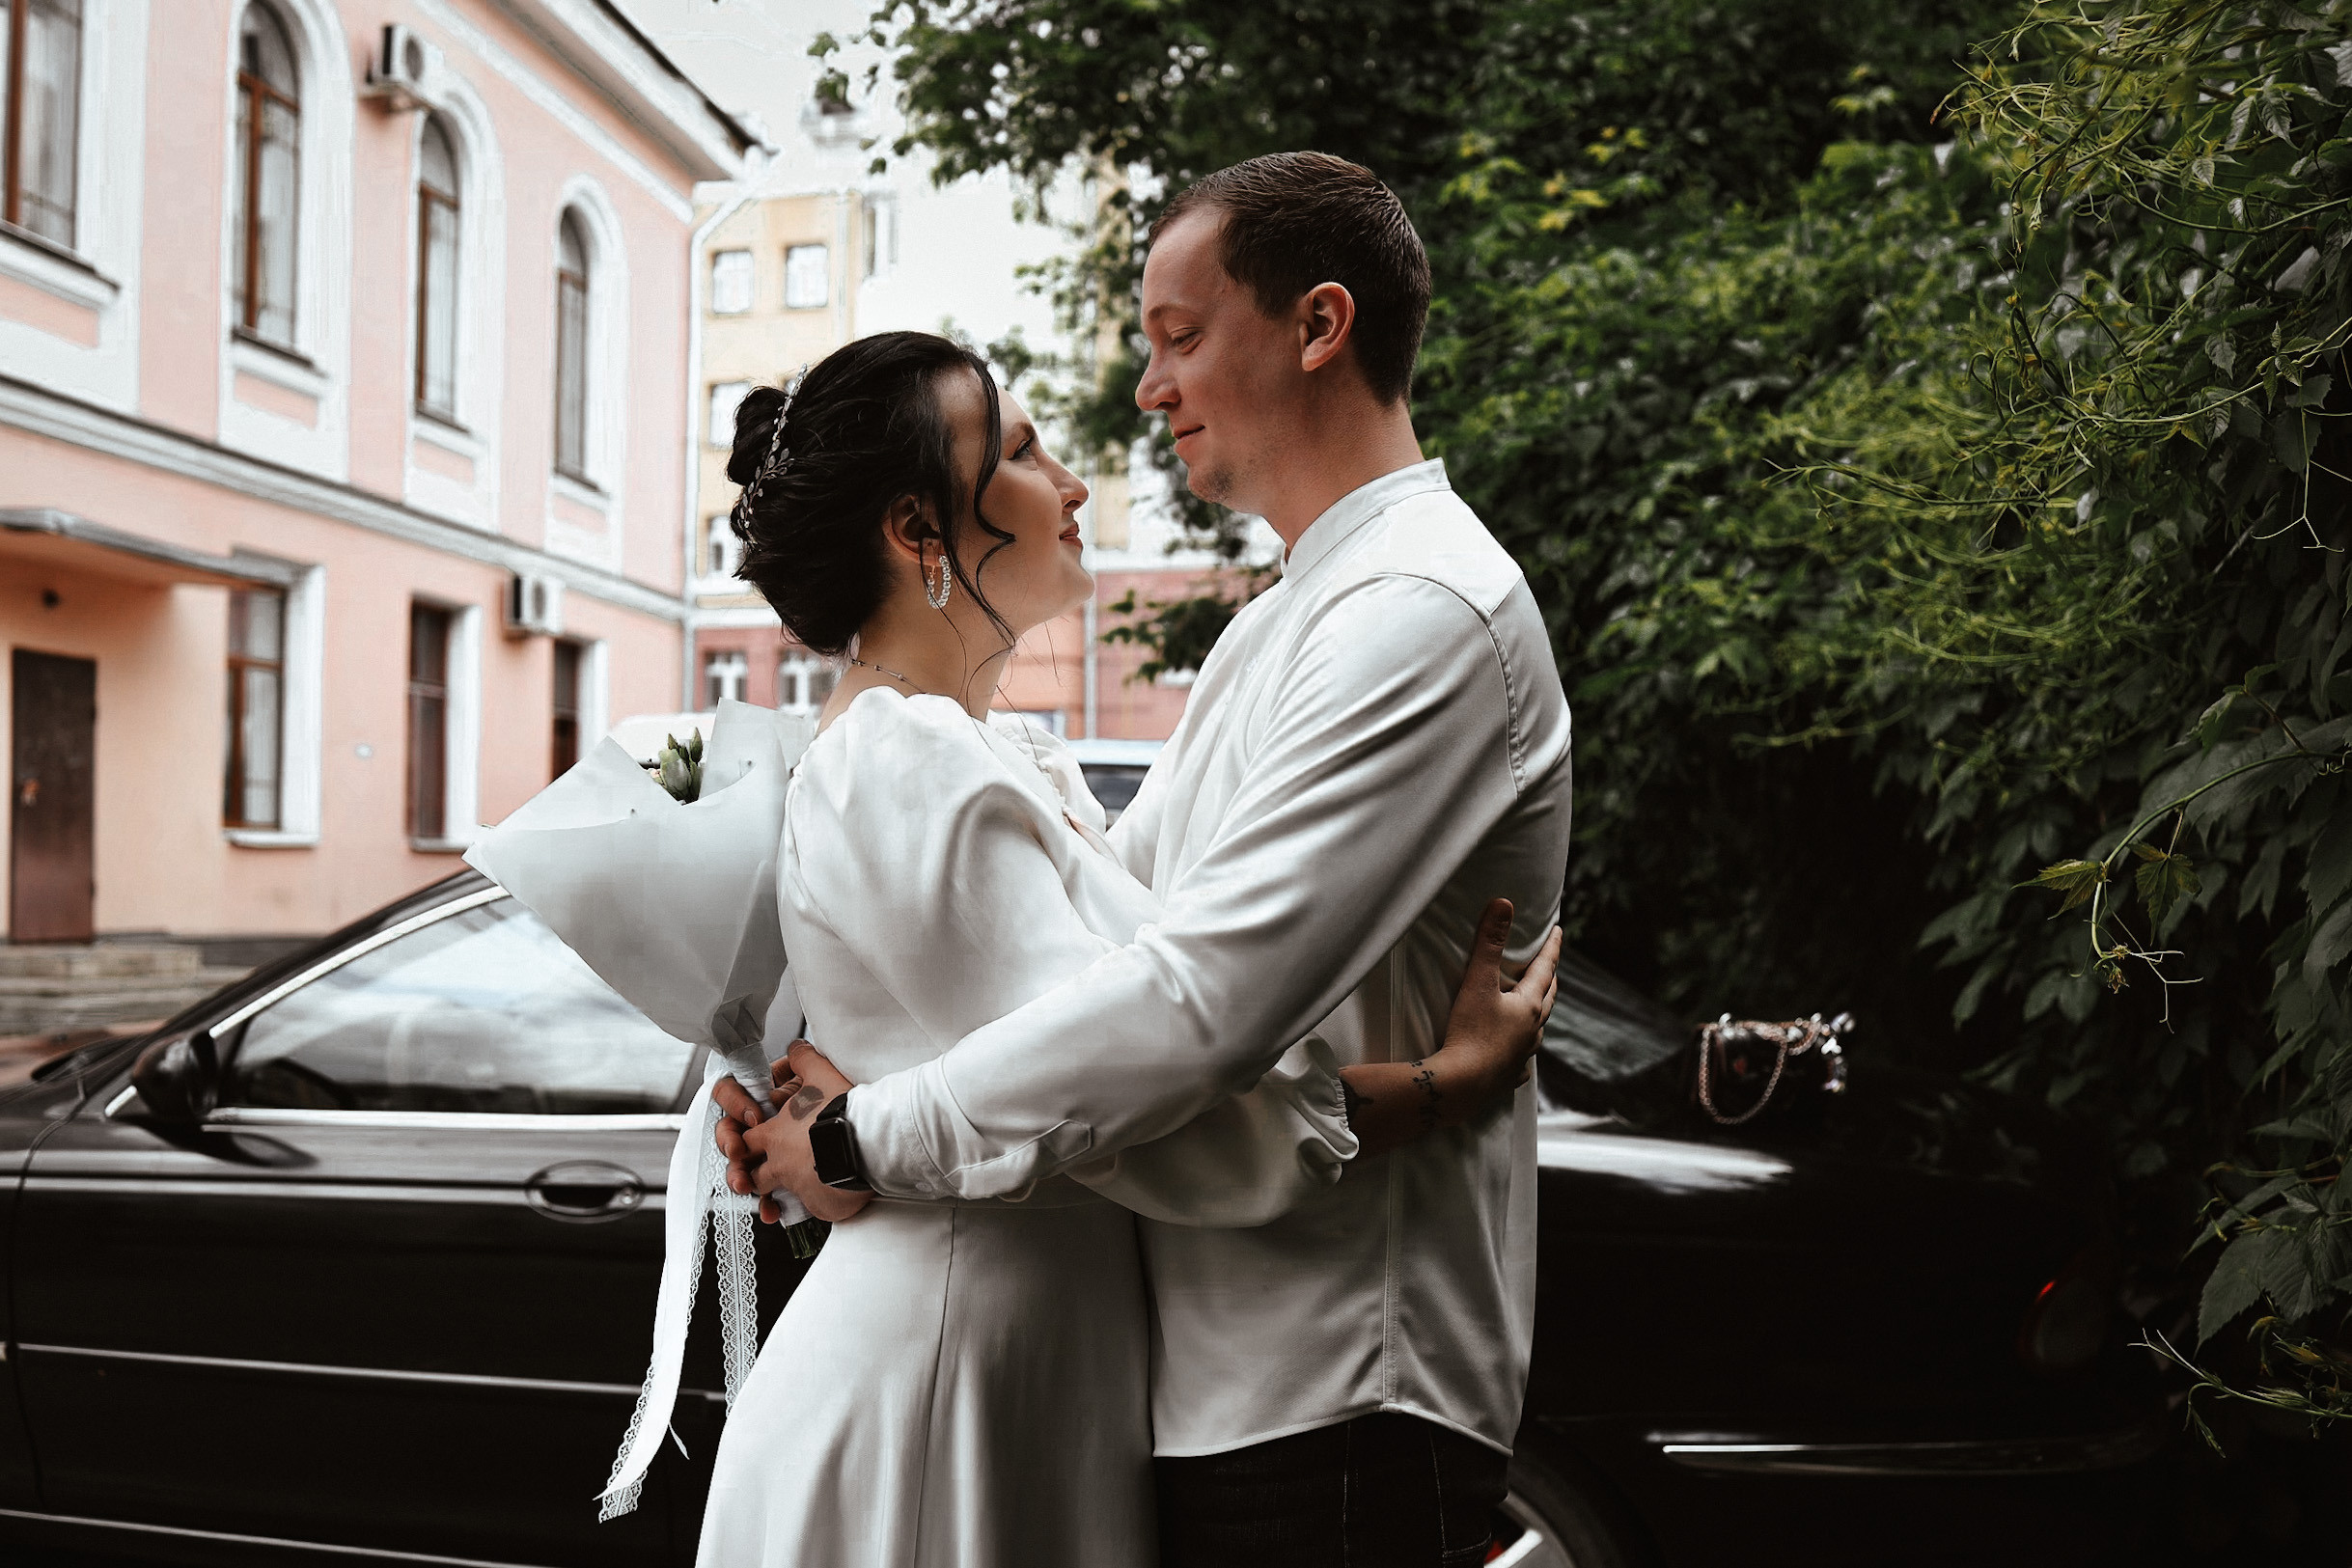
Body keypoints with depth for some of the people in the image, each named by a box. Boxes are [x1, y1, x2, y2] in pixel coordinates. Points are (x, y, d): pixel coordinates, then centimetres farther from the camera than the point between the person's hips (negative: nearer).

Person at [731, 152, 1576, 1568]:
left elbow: (1209, 995, -27)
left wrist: (872, 1139, -17)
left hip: (1336, 1397, -9)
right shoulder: (1281, 624, 17)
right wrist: (826, 1083, 4)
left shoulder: (1427, 613, -18)